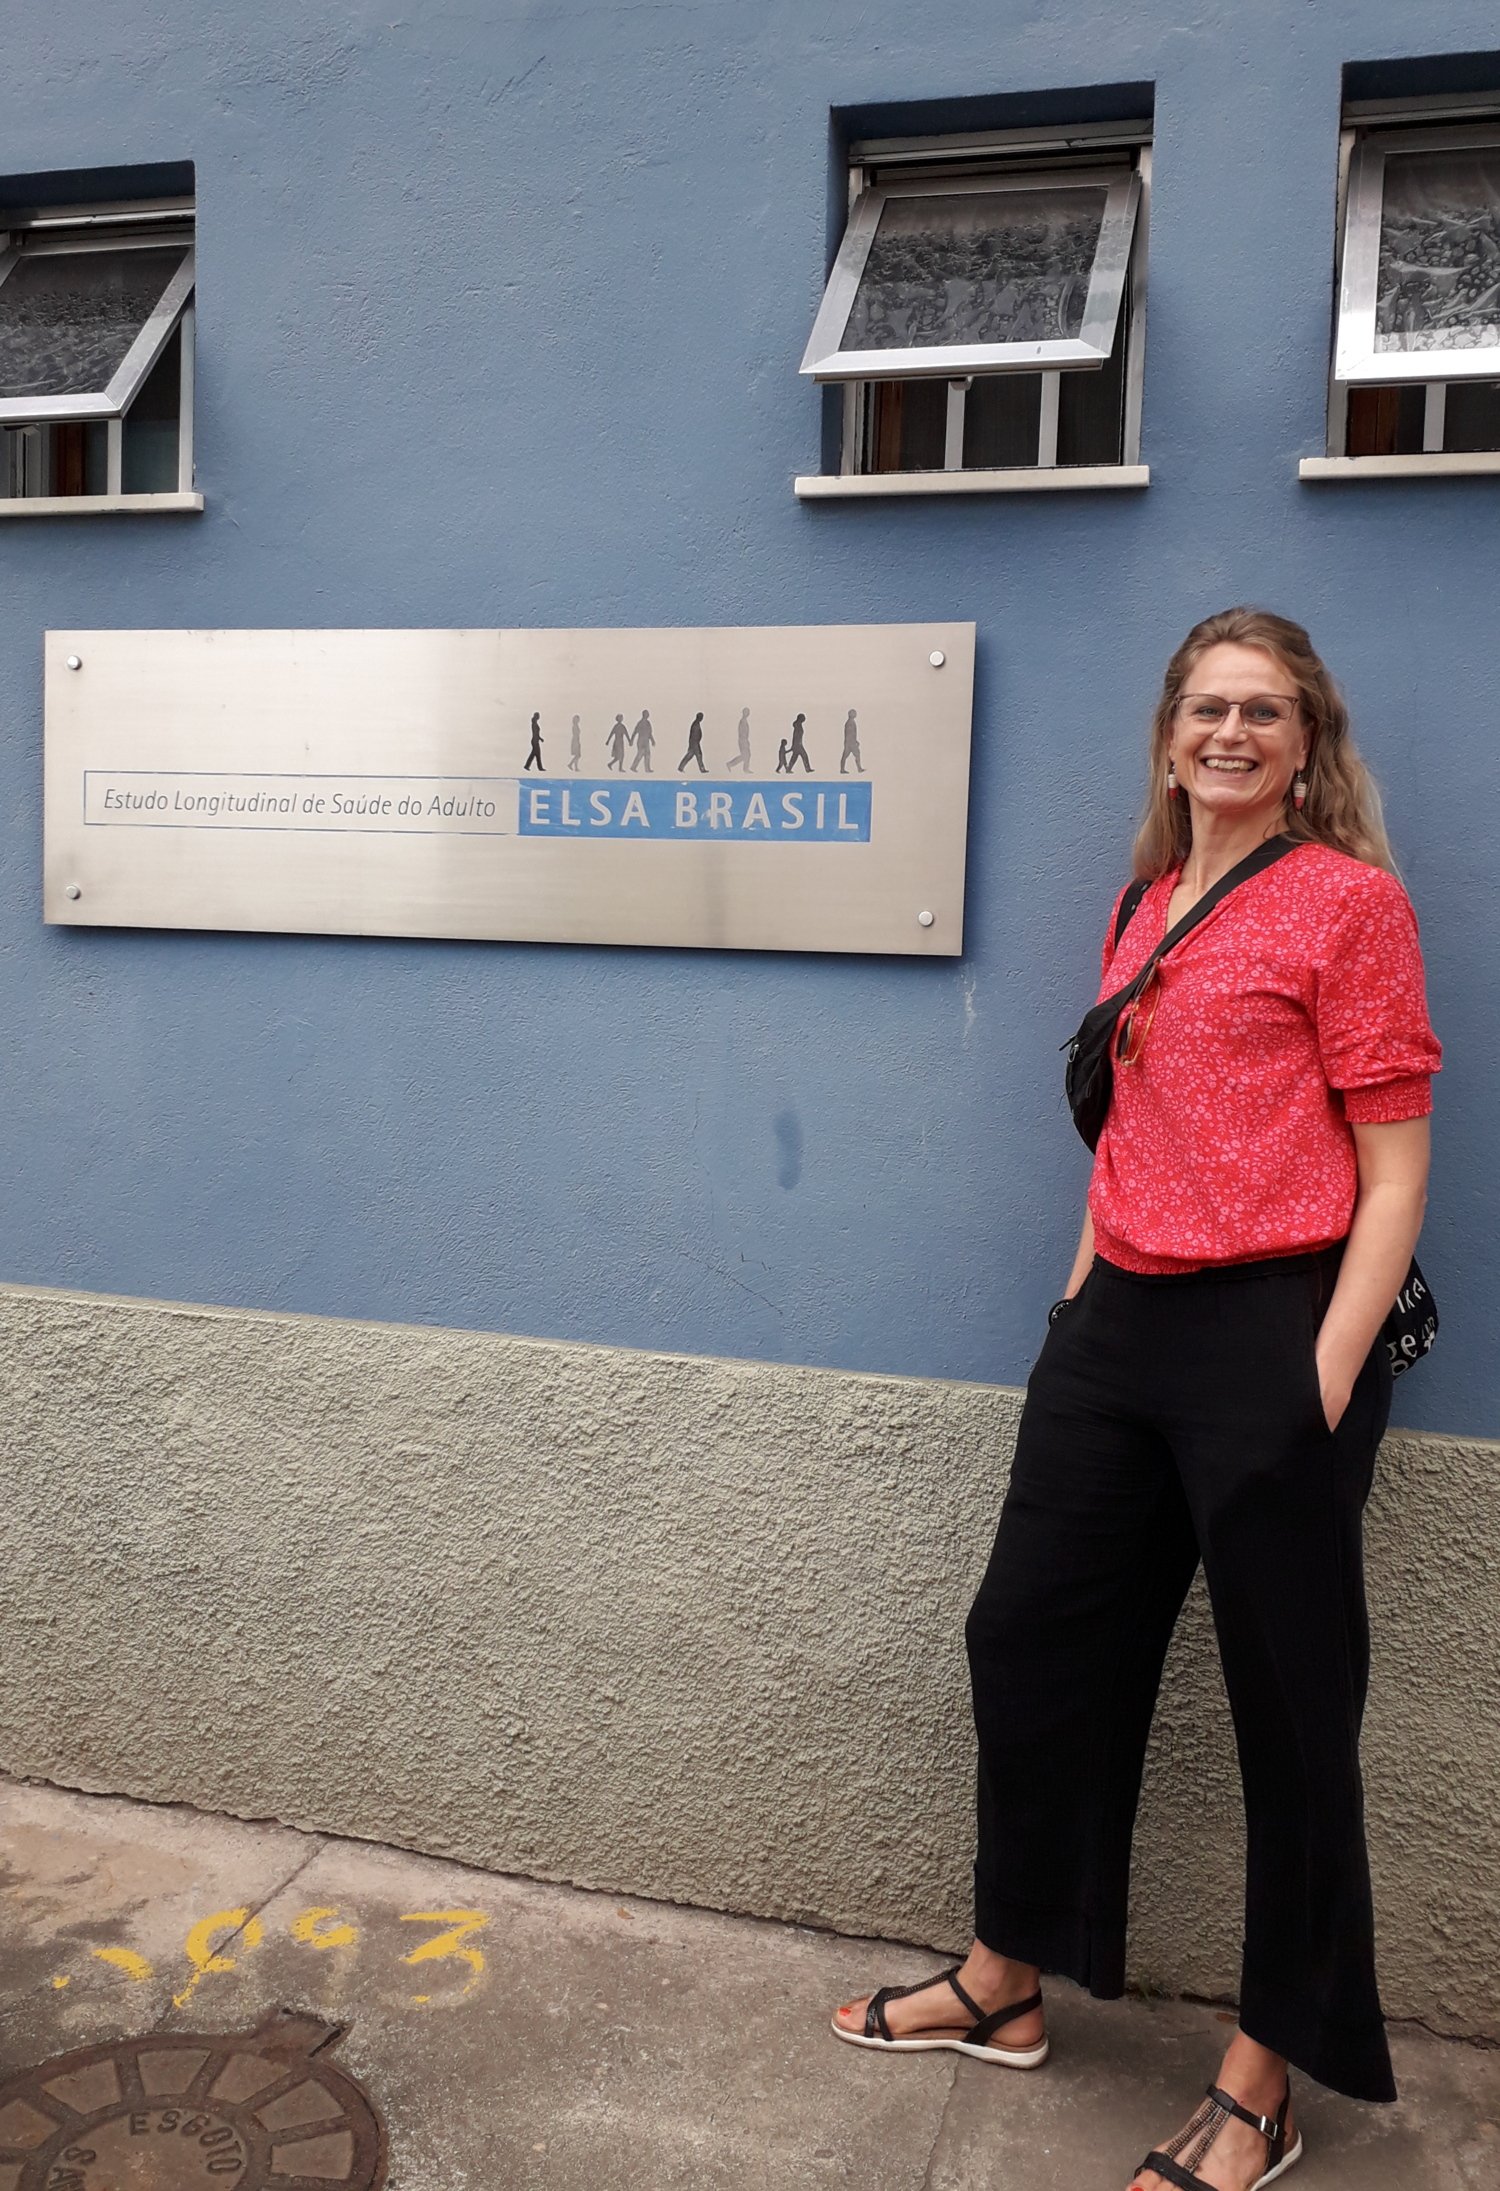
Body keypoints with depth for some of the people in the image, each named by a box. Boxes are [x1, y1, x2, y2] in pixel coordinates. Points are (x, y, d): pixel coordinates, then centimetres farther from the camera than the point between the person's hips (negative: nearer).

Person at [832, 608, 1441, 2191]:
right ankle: (1003, 1989, 37)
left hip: (1269, 1336, -7)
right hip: (1118, 1327, 8)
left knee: (1288, 1703, 7)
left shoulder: (1347, 900, -7)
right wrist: (1076, 1297, 14)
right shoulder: (1145, 906, 13)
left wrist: (1325, 1386, -16)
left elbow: (1393, 1172, -10)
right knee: (1029, 1636, 16)